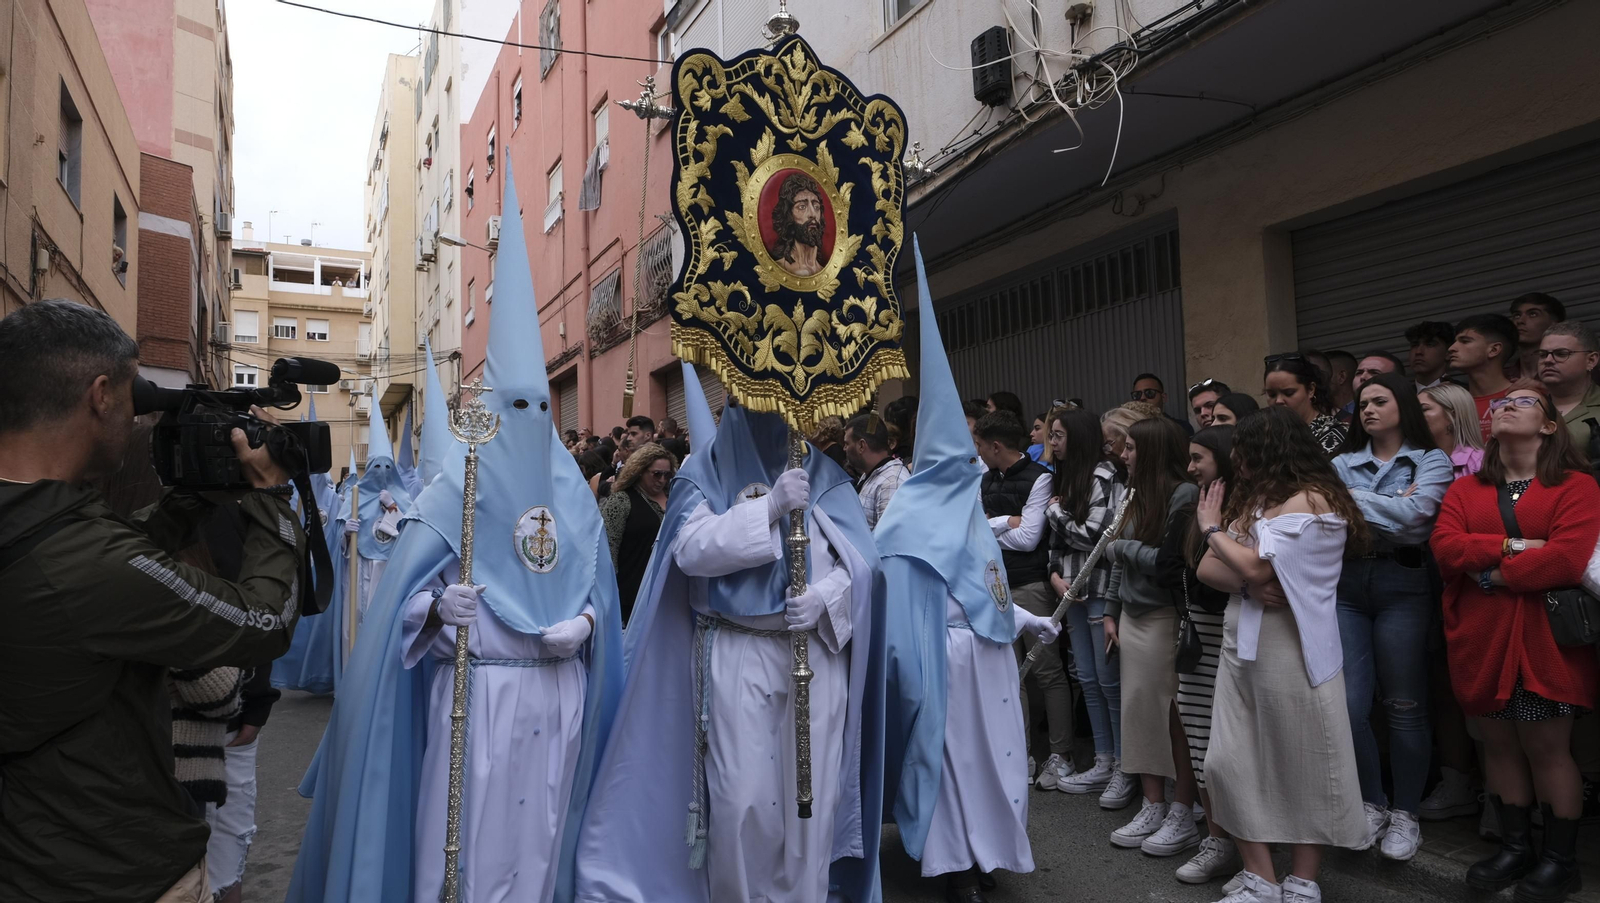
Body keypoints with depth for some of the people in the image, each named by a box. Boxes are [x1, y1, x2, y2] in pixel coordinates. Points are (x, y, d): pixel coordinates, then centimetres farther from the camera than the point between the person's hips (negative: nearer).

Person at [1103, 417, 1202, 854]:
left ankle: (1183, 815, 10)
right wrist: (1111, 612, 15)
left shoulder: (1184, 495, -12)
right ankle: (1152, 807, 20)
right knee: (1138, 708, 9)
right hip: (1133, 617, 8)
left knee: (1174, 715, -1)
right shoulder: (1139, 495, 12)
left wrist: (1122, 547, -8)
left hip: (1166, 617, -8)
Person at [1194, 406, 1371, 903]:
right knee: (1229, 763, 4)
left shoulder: (1310, 498, -9)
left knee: (1302, 768, 4)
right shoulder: (1255, 497, 17)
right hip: (1240, 646, 8)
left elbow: (1256, 566, -18)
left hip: (1292, 651, -8)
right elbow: (1208, 570, 9)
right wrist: (1248, 584, -11)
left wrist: (1212, 530, -2)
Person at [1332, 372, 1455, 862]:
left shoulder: (1431, 461, 4)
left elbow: (1414, 515, -14)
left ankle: (1405, 813, 19)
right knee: (1349, 704, -1)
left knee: (1404, 705, 3)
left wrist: (1353, 499, -6)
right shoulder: (1343, 464, 13)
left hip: (1403, 585, -3)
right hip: (1346, 584, 3)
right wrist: (1389, 508, -9)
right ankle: (1371, 804, 19)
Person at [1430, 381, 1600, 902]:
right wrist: (1511, 545, -17)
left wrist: (1493, 574, -10)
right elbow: (1444, 545, -6)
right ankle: (1515, 847, 26)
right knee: (1499, 744, 11)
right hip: (1482, 642, 4)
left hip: (1544, 639, -4)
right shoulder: (1465, 490, 11)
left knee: (1547, 748, 3)